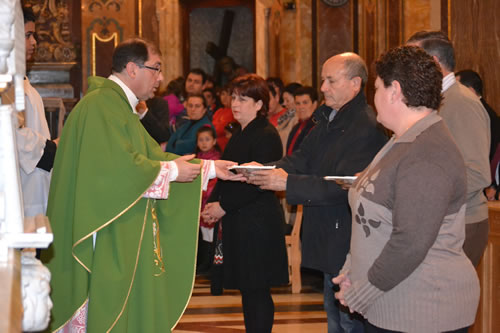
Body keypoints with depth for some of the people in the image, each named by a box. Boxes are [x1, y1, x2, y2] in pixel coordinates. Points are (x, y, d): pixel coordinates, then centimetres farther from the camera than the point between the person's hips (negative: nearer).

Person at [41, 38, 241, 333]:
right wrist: (170, 171, -11)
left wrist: (210, 167, 14)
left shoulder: (121, 107, 19)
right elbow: (117, 164, -23)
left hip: (126, 237, 11)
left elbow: (153, 154, 20)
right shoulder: (101, 104, -14)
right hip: (107, 239, -11)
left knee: (131, 309, 10)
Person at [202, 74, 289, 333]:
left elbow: (257, 184, -18)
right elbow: (226, 176, 19)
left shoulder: (266, 136, -12)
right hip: (238, 223, 9)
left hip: (257, 223, -9)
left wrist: (223, 206, -14)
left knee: (256, 291, -5)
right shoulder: (239, 136, 17)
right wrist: (213, 203, 3)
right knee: (247, 290, 12)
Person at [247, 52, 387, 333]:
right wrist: (267, 170, -10)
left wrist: (288, 183, -28)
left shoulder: (366, 128, -20)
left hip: (350, 244, -10)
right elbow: (304, 158, 9)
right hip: (329, 242, 10)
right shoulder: (328, 119, 13)